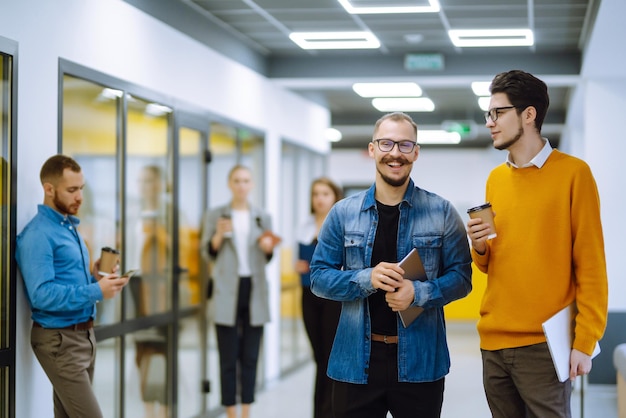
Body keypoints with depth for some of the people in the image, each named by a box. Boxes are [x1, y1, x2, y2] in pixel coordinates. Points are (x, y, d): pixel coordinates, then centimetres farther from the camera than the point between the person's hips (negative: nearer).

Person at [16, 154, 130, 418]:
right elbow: (42, 295, -25)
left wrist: (93, 277, 2)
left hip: (84, 334, 9)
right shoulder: (38, 234, -16)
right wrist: (96, 292, -25)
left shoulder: (70, 227, 14)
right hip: (59, 339, -9)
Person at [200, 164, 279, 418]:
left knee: (250, 357, 6)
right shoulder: (215, 215, 2)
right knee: (228, 358, -2)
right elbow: (208, 254, 2)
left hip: (254, 292, 3)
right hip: (227, 292, -3)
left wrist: (268, 248, -6)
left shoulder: (263, 218, 10)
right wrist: (219, 235, -16)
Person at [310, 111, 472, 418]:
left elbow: (461, 277, -1)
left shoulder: (441, 212, 1)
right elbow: (318, 277, 2)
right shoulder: (343, 213, 4)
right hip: (356, 361, 1)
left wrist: (419, 292, -19)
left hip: (420, 360, -1)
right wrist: (366, 279, -16)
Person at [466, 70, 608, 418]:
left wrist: (585, 343, -13)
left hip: (543, 345, -5)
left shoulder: (572, 173, -5)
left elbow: (591, 265, -7)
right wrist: (480, 248, -3)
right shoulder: (496, 179, 11)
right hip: (494, 341, 5)